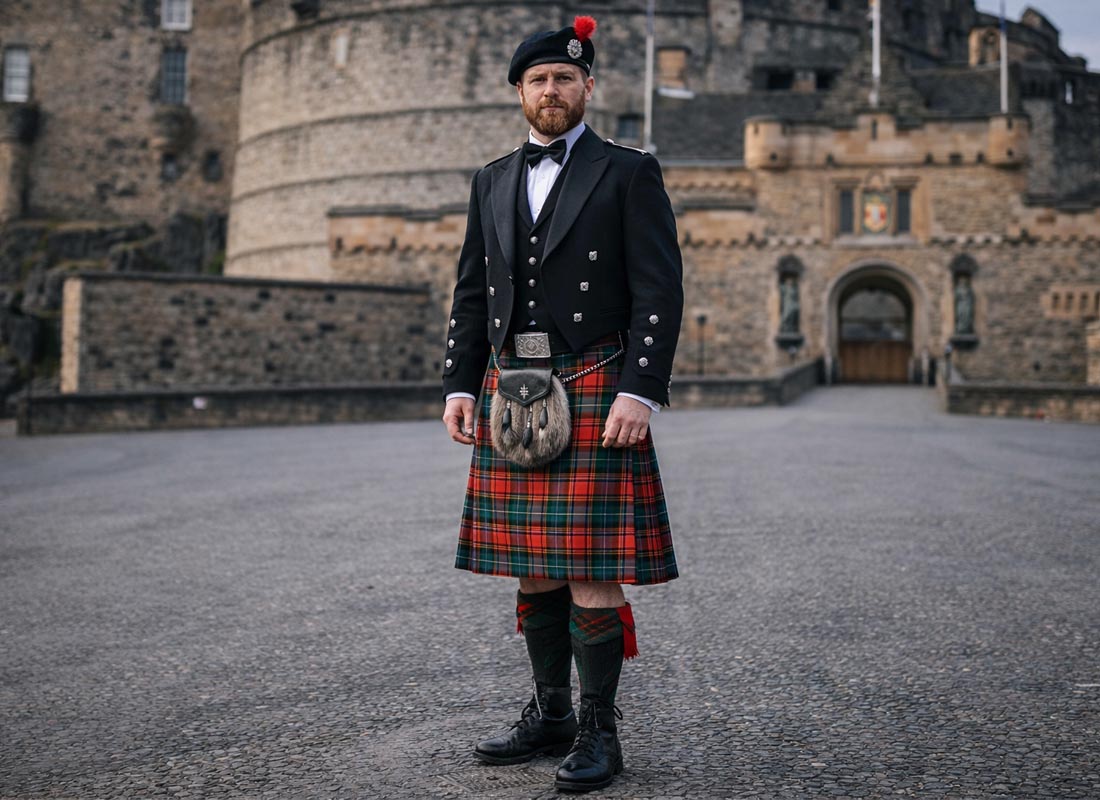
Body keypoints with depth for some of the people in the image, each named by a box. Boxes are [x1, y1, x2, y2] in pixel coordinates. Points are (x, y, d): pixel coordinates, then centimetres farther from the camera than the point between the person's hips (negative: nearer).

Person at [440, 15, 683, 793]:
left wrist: (640, 393, -16)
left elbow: (661, 292, -7)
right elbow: (473, 294, 15)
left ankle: (600, 731, 7)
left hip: (594, 393, -5)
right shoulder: (493, 181, 15)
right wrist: (460, 386, 6)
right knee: (533, 568, 10)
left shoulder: (631, 173, 1)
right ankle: (551, 715, 23)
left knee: (590, 568, -5)